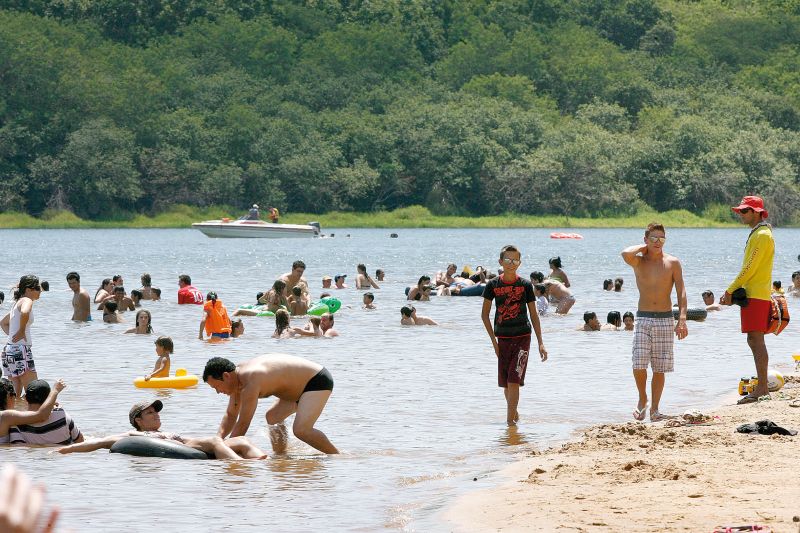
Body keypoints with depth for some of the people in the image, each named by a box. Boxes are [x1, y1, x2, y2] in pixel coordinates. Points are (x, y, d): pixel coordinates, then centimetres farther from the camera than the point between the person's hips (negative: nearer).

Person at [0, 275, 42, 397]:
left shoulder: (18, 303, 20)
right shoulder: (27, 300, -9)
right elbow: (24, 313, -34)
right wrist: (22, 331, -20)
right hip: (20, 349, -9)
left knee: (15, 394, 10)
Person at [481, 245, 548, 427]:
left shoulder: (525, 285, -2)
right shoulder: (493, 285, 0)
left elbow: (534, 314, 4)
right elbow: (485, 314, 5)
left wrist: (540, 343, 1)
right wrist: (493, 340, -1)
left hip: (522, 337, -2)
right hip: (502, 338, 2)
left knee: (514, 380, -13)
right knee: (505, 383, 8)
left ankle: (510, 420, -12)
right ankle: (514, 412, 30)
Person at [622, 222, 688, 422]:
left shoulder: (672, 263, 3)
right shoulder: (639, 262, 2)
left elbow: (681, 292, -2)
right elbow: (626, 254, -23)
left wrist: (682, 319, -12)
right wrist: (643, 248, -5)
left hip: (665, 319, 1)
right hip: (643, 319, -1)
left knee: (659, 368, 2)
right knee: (639, 365, -12)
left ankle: (654, 409, 10)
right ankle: (642, 399, 12)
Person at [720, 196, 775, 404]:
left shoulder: (762, 235, -13)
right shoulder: (756, 234, 19)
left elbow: (749, 269, -17)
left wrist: (730, 291, -12)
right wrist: (732, 292, 17)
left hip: (756, 297, -10)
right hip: (752, 294, 10)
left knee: (756, 341, -11)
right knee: (754, 341, 11)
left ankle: (762, 389, -14)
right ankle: (762, 388, 14)